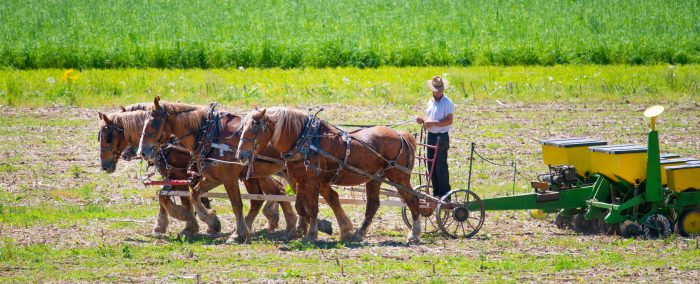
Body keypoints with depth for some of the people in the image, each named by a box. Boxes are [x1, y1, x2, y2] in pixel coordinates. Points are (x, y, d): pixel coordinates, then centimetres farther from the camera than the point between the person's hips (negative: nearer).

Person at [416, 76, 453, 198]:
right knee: (431, 165, 11)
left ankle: (444, 192, 1)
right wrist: (422, 120, 1)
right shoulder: (431, 102, 13)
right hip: (431, 136, 8)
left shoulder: (447, 103, -12)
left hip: (441, 136, -8)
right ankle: (436, 192, 20)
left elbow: (449, 121, -19)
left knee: (441, 165, -6)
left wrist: (432, 123, -25)